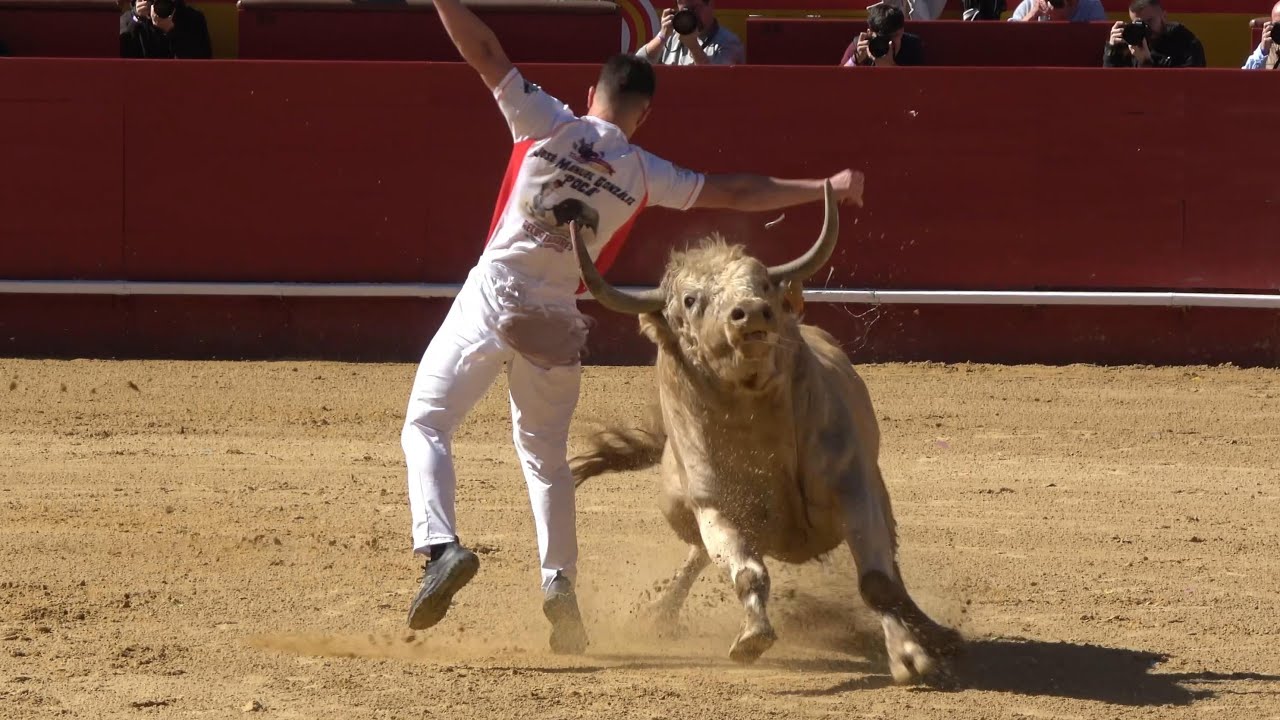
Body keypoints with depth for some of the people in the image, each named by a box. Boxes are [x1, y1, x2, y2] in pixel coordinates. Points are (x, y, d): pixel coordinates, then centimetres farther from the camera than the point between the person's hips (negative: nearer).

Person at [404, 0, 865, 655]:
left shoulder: (549, 125, 0)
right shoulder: (646, 176, 6)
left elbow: (483, 52, -5)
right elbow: (739, 193, 10)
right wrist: (825, 187, 17)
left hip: (492, 299, -3)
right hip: (559, 321, 3)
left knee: (426, 423, 0)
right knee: (545, 452, 19)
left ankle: (440, 545, -23)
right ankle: (559, 582, 8)